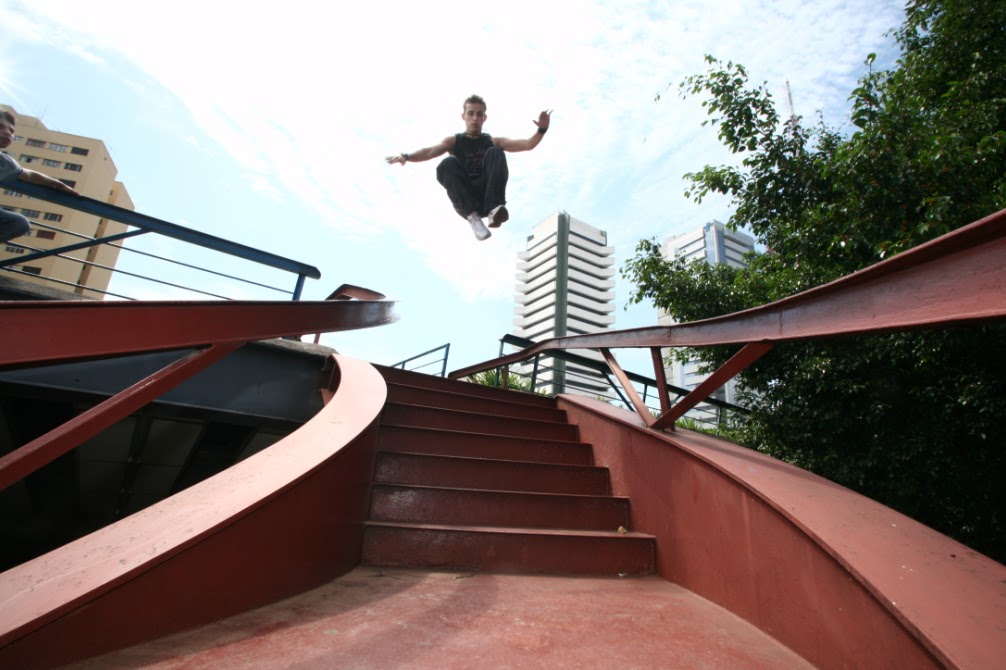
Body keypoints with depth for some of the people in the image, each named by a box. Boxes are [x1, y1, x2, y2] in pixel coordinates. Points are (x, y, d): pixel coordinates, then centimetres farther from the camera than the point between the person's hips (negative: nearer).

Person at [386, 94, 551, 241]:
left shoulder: (493, 141, 18)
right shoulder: (453, 141, 15)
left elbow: (527, 145, 7)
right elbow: (430, 152, -5)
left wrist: (542, 130, -13)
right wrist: (406, 156, -25)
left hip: (487, 197, 1)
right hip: (465, 202, 0)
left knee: (495, 152, -17)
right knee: (448, 164, -24)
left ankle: (494, 208, -35)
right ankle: (473, 216, -34)